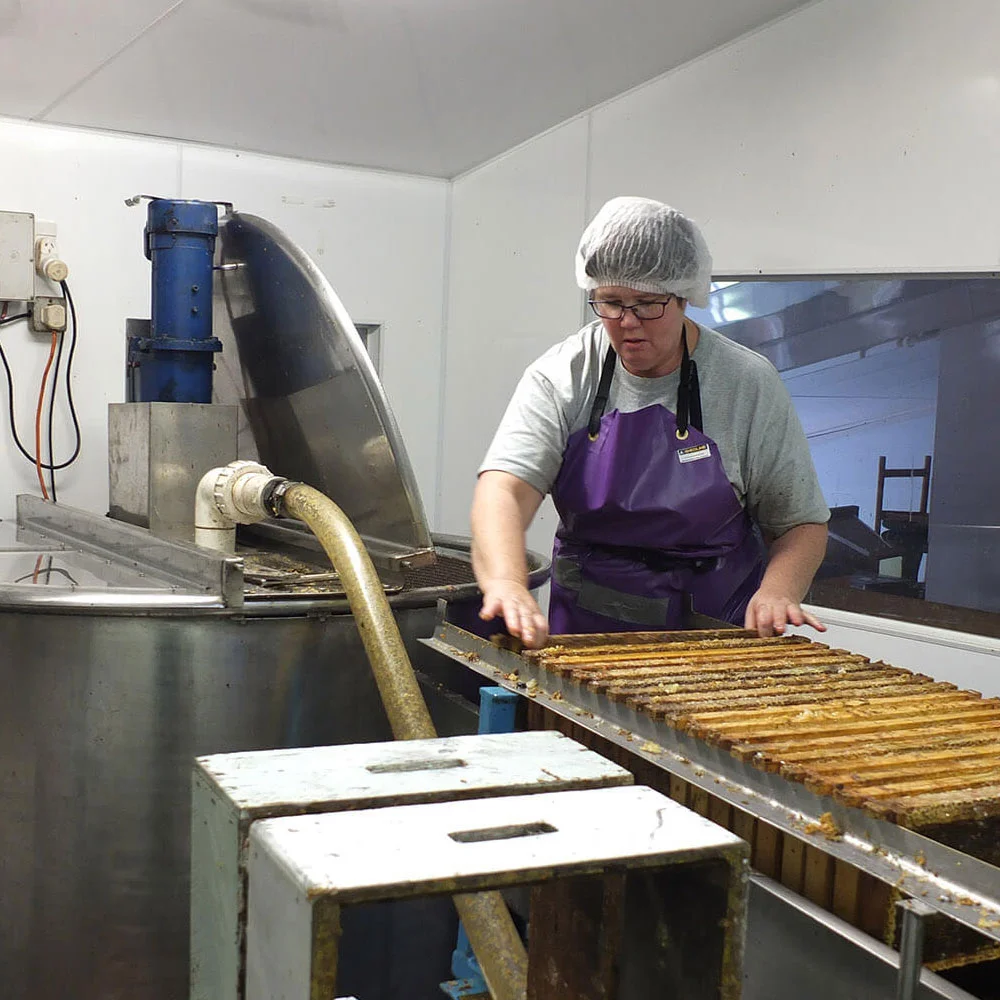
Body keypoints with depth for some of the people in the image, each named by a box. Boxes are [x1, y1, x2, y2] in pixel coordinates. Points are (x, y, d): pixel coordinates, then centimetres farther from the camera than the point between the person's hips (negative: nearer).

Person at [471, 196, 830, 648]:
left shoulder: (748, 384, -2)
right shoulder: (563, 375, -2)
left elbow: (802, 523, 3)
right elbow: (504, 487, -16)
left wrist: (778, 592, -18)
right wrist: (507, 583, -35)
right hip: (584, 629, 2)